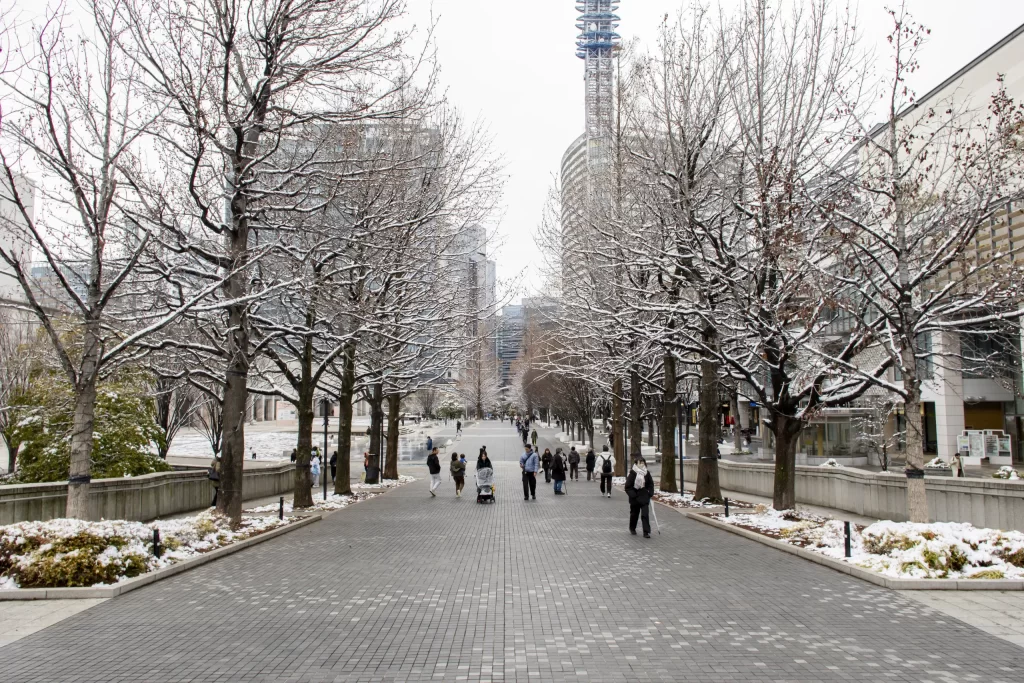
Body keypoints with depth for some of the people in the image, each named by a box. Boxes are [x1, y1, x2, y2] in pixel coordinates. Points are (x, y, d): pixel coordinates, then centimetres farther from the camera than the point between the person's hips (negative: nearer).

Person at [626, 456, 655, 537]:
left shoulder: (647, 473, 1)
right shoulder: (632, 473, -11)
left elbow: (651, 484, 12)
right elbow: (628, 487, -9)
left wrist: (650, 493, 1)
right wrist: (632, 495, -17)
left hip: (644, 498, 2)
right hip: (635, 498, -2)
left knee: (645, 514, -7)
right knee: (634, 514, 14)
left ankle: (646, 532, -5)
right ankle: (632, 528, 35)